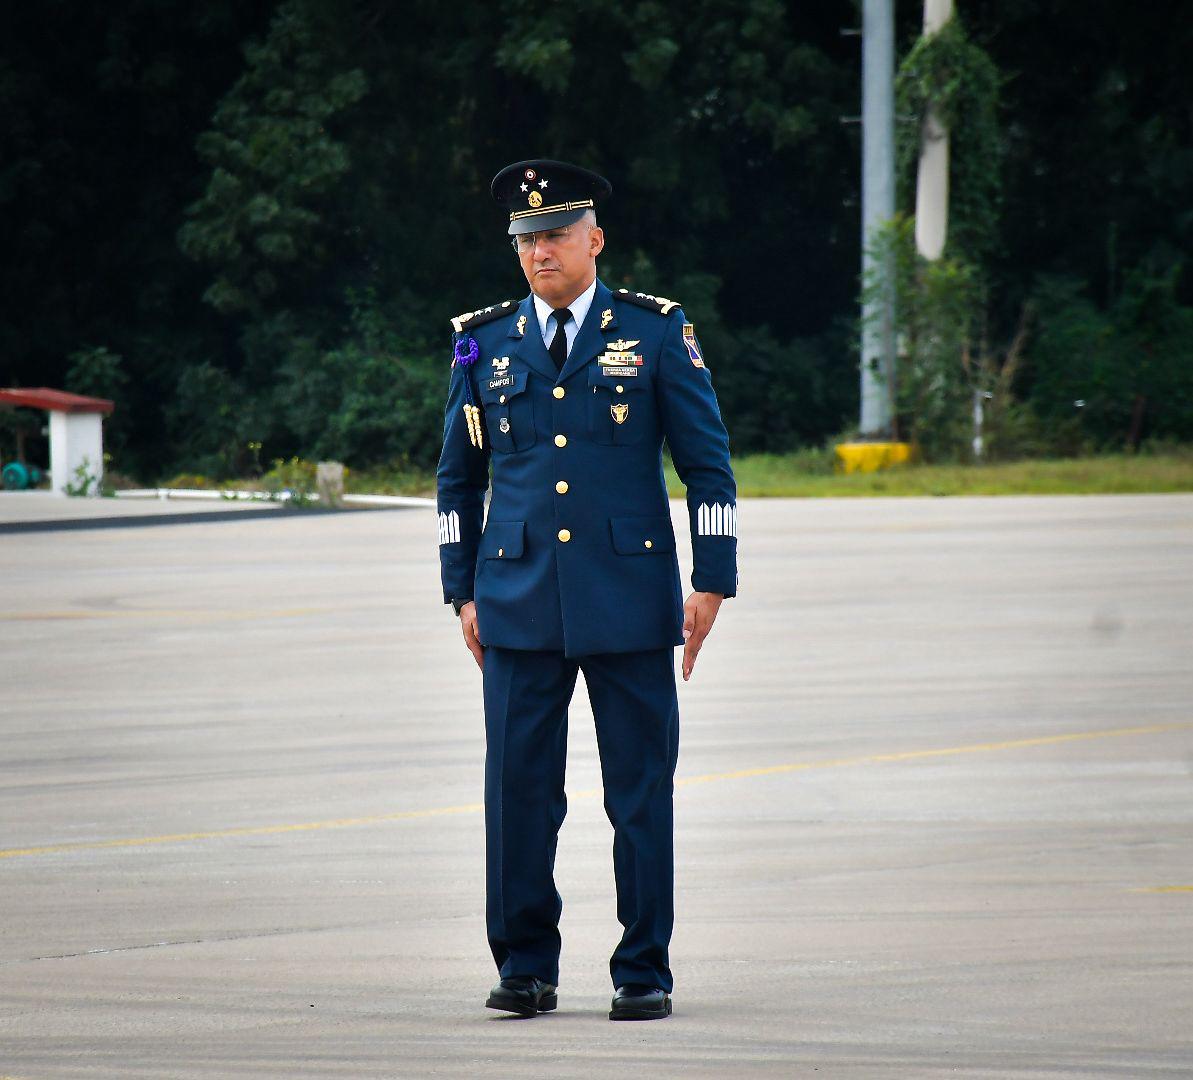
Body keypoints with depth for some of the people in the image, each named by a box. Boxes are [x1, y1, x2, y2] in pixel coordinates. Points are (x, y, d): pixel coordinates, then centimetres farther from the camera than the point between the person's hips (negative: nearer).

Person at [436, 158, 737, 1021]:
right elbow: (459, 477, 15)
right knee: (518, 787, -1)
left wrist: (712, 583, -2)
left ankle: (644, 972, 7)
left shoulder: (656, 332, 2)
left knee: (641, 788, 1)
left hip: (630, 598, -2)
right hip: (519, 600, 2)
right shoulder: (485, 343, 9)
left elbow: (709, 462, 3)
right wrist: (463, 591, 9)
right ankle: (526, 966, 9)